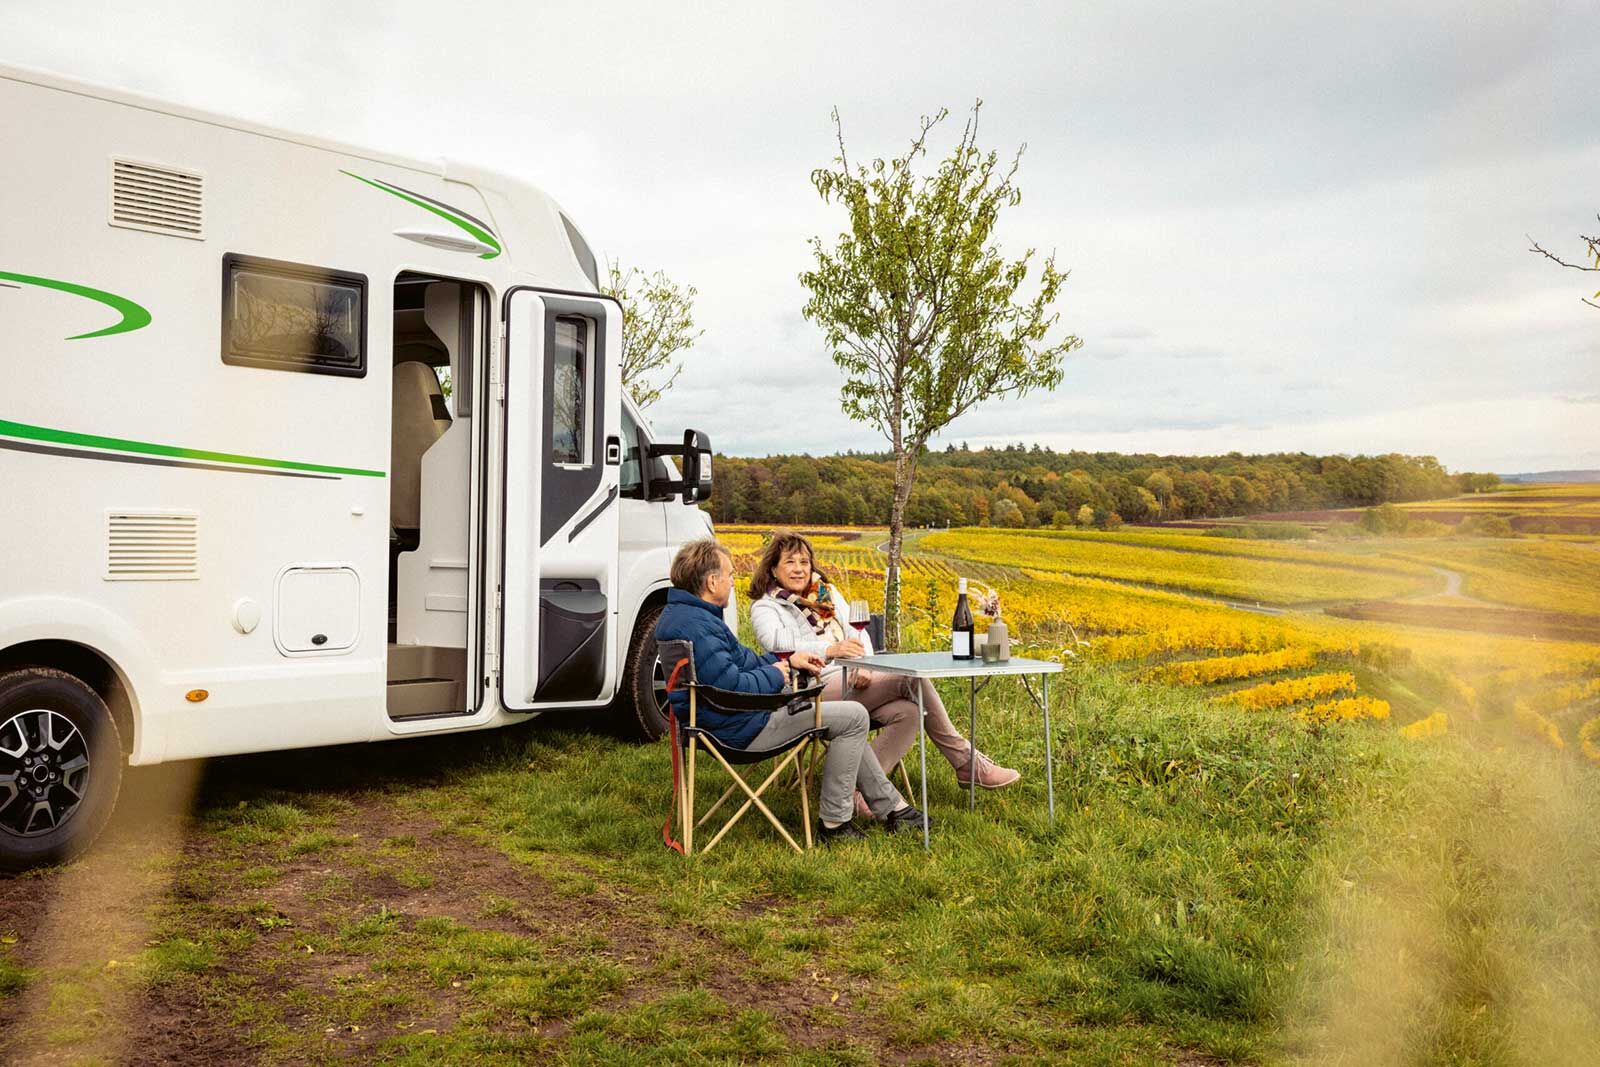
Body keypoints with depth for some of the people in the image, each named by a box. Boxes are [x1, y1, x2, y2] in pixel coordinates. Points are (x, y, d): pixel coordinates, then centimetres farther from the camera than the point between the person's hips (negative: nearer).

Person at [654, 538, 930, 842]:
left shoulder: (680, 614, 11)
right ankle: (834, 821, 0)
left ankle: (891, 806, 26)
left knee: (847, 717, 21)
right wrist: (774, 675, -12)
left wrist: (786, 660, 11)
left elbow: (738, 661, 20)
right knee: (854, 716, -7)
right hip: (741, 731, -12)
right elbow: (731, 686, -29)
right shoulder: (696, 626, -25)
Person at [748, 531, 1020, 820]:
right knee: (913, 677, -20)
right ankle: (966, 762, -10)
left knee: (907, 712, -23)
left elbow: (857, 634, 14)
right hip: (818, 690, -7)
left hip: (852, 679, 7)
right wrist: (830, 650, -36)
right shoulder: (765, 608, 2)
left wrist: (864, 666, -9)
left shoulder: (827, 592, 21)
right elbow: (781, 645, -19)